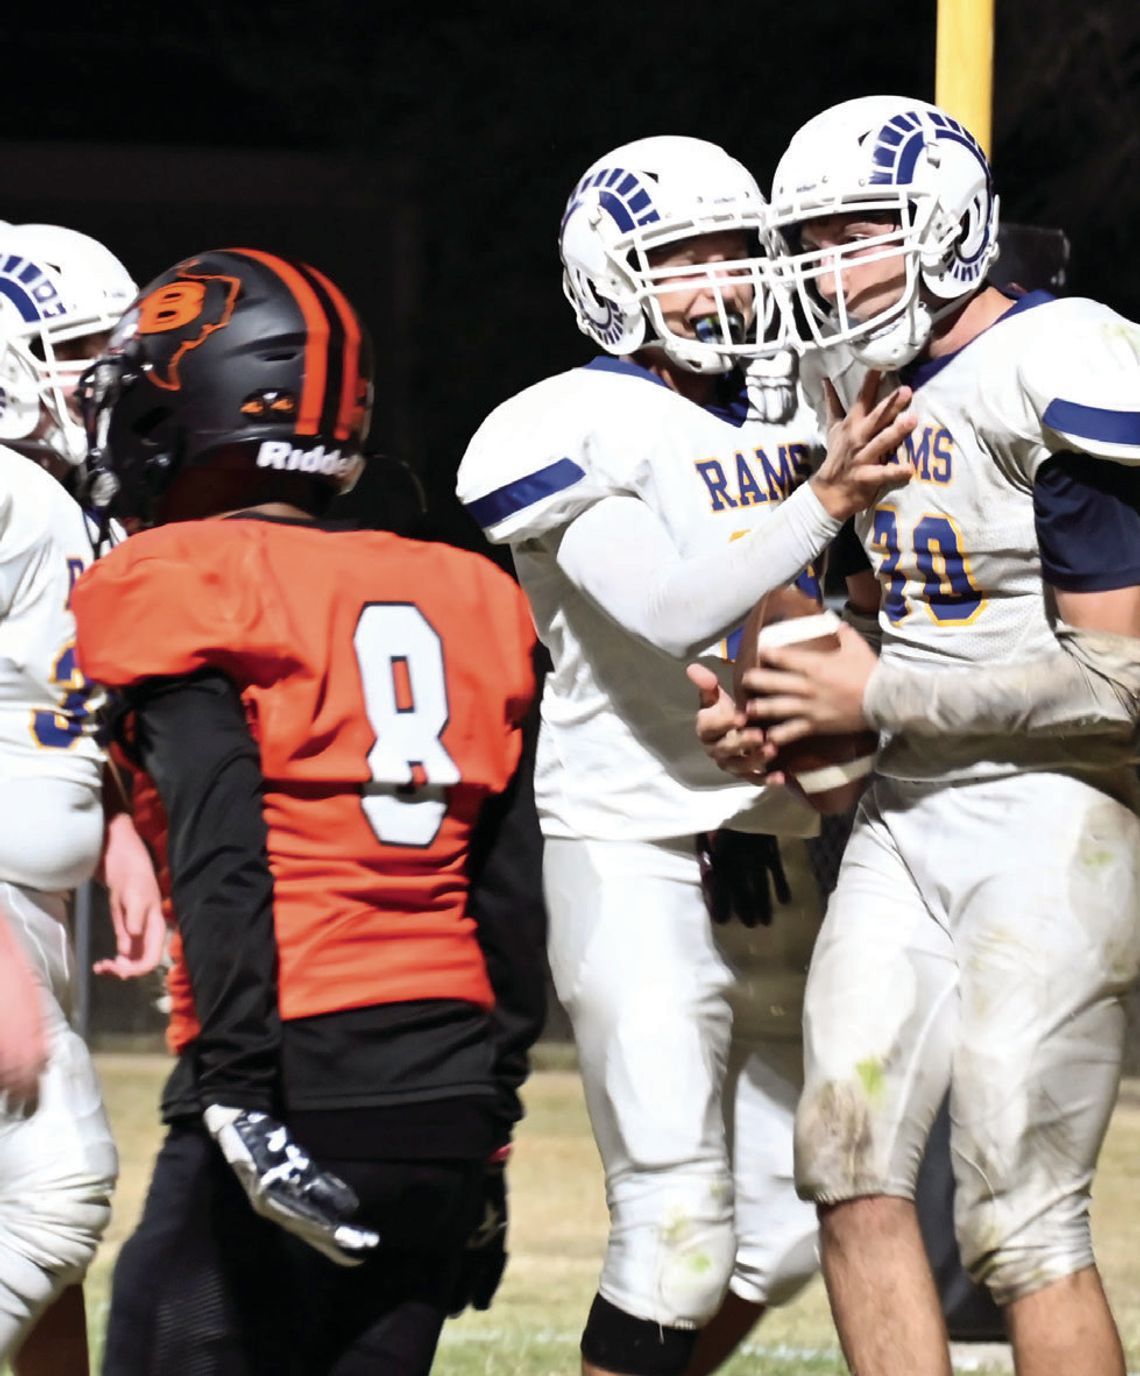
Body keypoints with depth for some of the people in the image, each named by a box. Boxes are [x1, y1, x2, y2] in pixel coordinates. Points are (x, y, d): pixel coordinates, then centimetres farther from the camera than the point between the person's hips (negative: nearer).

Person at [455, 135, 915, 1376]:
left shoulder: (796, 420, 12)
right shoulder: (573, 432, -8)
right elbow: (671, 611, -20)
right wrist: (822, 500, -24)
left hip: (773, 849, 7)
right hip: (634, 850, -7)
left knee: (784, 1229, 8)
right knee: (677, 1228, -13)